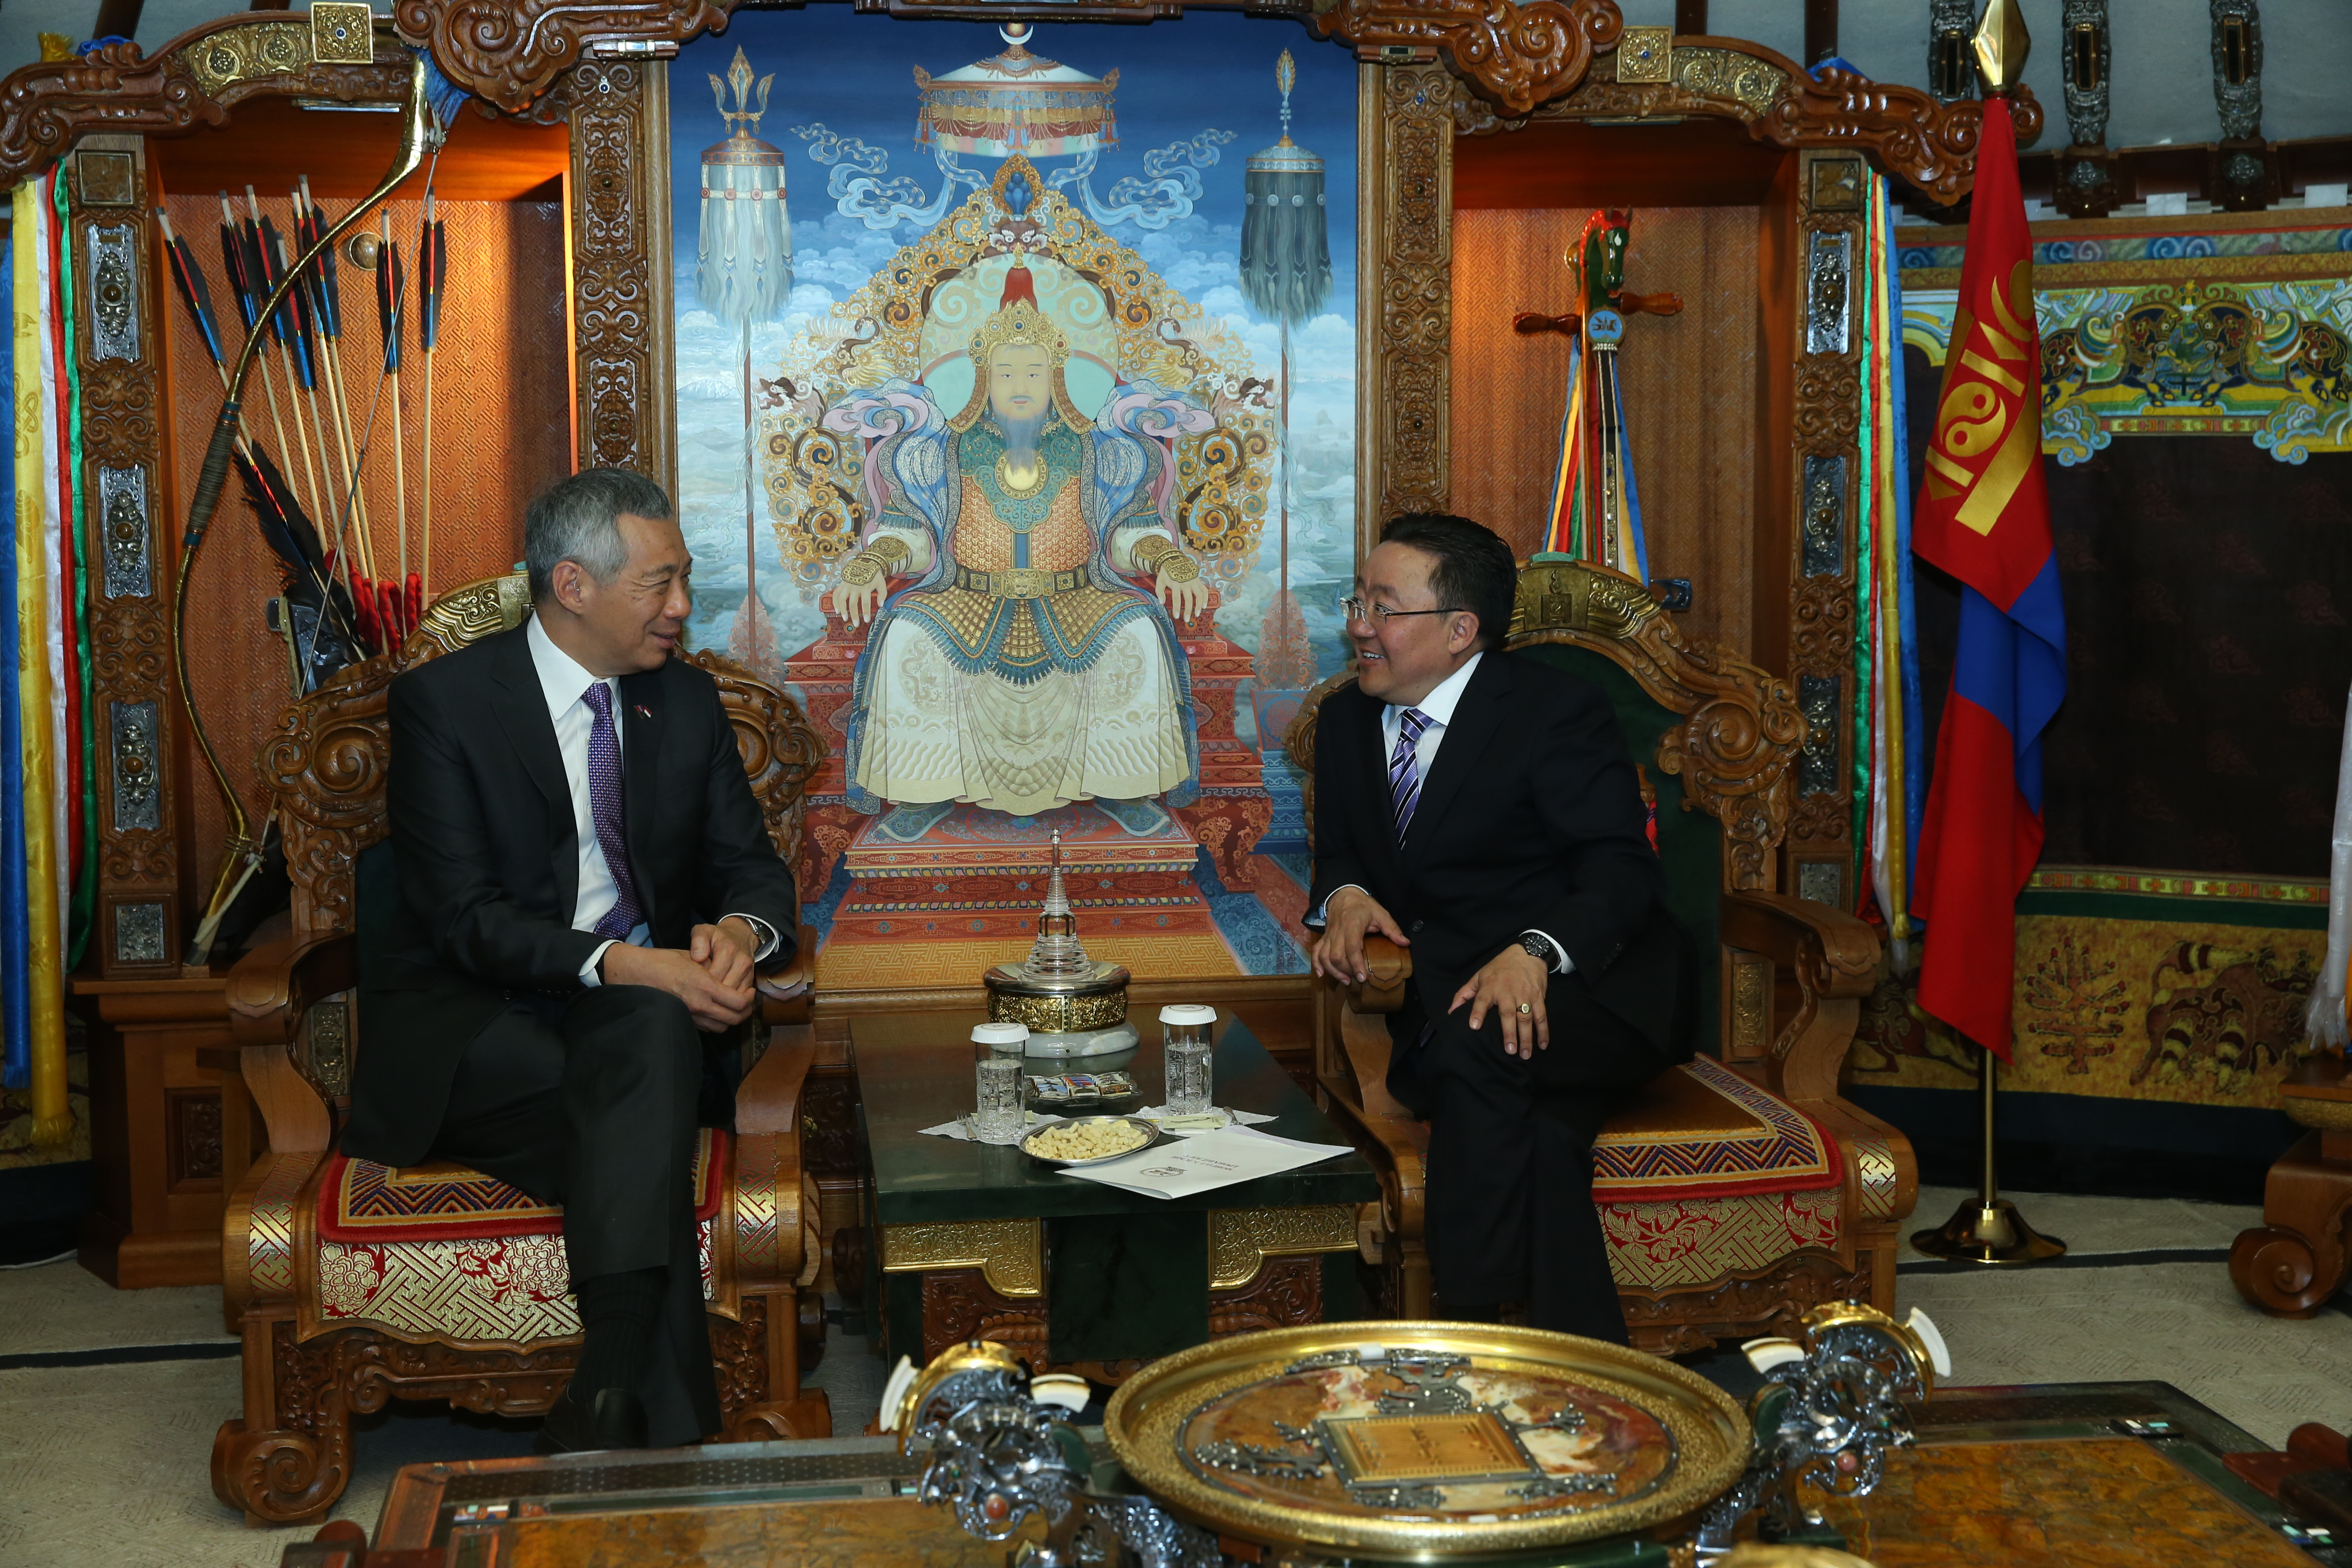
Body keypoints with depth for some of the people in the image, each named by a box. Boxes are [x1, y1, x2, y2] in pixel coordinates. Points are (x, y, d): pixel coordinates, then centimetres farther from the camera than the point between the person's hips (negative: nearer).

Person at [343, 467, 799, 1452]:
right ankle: (660, 1420, -29)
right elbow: (465, 919, -14)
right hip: (473, 1027, -3)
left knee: (655, 1031, -34)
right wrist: (622, 965, -29)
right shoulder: (444, 701, -5)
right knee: (644, 1141, -33)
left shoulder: (687, 701, 11)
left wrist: (740, 930, -15)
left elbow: (753, 868, 12)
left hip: (641, 1010, 3)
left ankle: (608, 1393, -42)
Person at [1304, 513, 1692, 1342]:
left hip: (1589, 989, -4)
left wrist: (1534, 953, -33)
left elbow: (1623, 872, -13)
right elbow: (1340, 851, 21)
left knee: (1479, 1044, -38)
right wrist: (1345, 898, -6)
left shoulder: (1556, 708, -6)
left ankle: (1475, 1335, -33)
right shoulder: (1345, 720, 14)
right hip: (1445, 1002, 4)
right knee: (1530, 1131, -31)